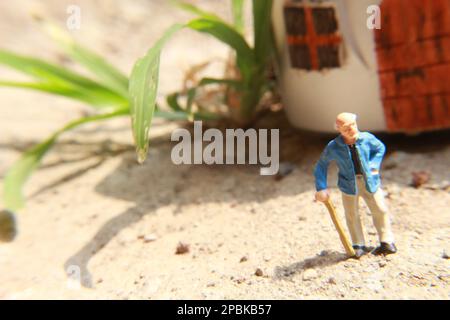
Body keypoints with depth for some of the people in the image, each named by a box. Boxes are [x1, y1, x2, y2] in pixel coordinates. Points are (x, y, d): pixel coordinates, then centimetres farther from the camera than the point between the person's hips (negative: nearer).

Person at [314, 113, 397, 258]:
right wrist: (321, 188, -12)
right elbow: (321, 166, -5)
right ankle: (359, 246, 23)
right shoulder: (333, 147, -16)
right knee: (352, 215, 6)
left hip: (369, 181, 1)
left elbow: (380, 148, 10)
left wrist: (373, 165, -5)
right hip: (349, 184, -1)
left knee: (380, 210, 6)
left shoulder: (367, 138, -11)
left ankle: (387, 242, 24)